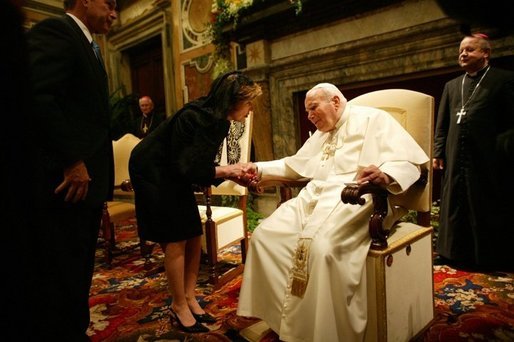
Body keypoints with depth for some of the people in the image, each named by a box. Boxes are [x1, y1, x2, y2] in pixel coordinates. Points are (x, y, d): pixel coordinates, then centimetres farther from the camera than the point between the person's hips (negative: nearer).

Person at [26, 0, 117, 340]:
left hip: (84, 181, 10)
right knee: (60, 284, 1)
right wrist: (71, 160, -20)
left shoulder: (86, 46, 23)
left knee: (76, 280, 17)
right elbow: (36, 96, -20)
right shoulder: (56, 30, -6)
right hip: (67, 183, -10)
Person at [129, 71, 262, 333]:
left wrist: (234, 176, -11)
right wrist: (227, 170, -21)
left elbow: (201, 165, 1)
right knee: (176, 240, -6)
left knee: (194, 238, 5)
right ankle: (179, 306, 11)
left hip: (174, 177, 8)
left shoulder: (218, 120, 0)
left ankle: (189, 298, 19)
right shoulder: (196, 117, -26)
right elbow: (189, 168, -27)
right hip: (152, 173, -8)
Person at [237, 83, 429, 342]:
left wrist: (385, 175, -30)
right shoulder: (320, 135, 29)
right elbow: (295, 165, 34)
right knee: (265, 235, -11)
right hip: (313, 197, 8)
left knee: (320, 246, -34)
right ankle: (281, 315, -4)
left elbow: (409, 161, -7)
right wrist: (258, 168, 23)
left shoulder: (372, 118, 4)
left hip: (354, 198, -7)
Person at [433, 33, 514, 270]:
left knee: (488, 209, 5)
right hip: (455, 159, 4)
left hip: (487, 158, -4)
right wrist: (438, 152, 6)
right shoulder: (452, 86, 17)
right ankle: (453, 253, 21)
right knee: (454, 206, 9)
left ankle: (491, 257, 20)